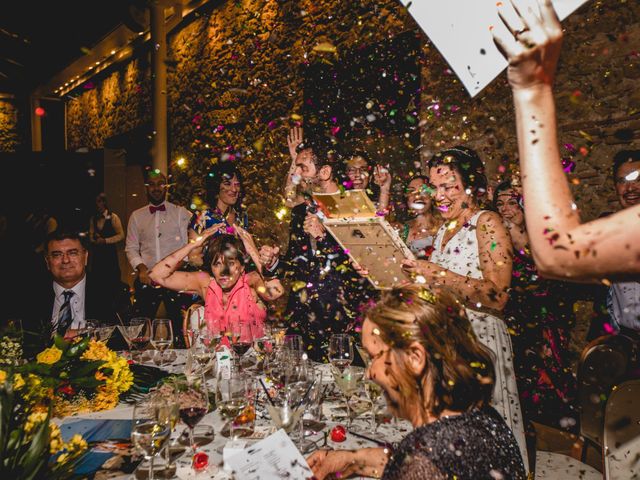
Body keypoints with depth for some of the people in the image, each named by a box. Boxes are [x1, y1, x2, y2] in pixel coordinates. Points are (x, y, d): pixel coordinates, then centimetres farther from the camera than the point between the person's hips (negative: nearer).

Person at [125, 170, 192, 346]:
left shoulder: (181, 213, 4)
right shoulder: (136, 216, 13)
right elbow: (131, 248, 10)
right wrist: (140, 267, -7)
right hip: (146, 279, 2)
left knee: (179, 325, 2)